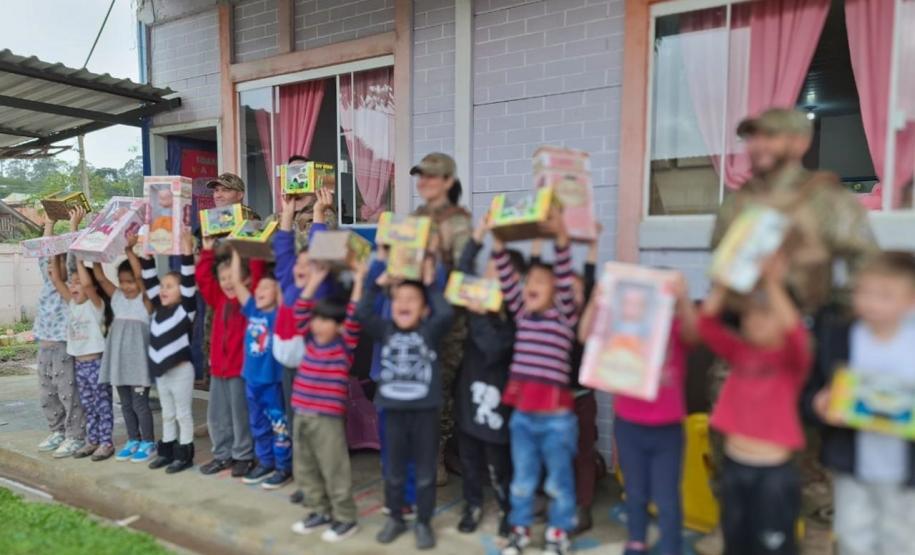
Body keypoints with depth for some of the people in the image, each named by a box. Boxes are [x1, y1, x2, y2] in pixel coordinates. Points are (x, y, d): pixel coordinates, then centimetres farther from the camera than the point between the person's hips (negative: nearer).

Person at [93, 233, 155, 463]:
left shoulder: (145, 299, -8)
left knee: (140, 403, 0)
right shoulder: (116, 297, 8)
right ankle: (133, 441, 25)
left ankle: (148, 443, 12)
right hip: (118, 360, 6)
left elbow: (140, 274, -22)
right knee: (126, 403, 14)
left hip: (138, 359, -6)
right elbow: (100, 277, 2)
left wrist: (129, 250, -26)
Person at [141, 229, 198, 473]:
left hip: (181, 370, -7)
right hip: (160, 371, 7)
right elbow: (149, 282, 10)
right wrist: (146, 256, 4)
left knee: (183, 414, 3)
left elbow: (189, 281, -20)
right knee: (167, 415, 18)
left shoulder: (186, 308, -10)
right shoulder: (159, 309, 8)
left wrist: (187, 253, -27)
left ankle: (185, 454, 11)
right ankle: (166, 451, 28)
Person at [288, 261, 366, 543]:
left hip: (328, 419, -6)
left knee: (334, 471, 3)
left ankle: (345, 518, 18)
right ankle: (321, 511, 33)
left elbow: (353, 319, -18)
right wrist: (314, 282, 6)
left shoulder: (345, 345, -7)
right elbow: (300, 313, 7)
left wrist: (358, 282, -18)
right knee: (305, 470, 16)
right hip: (301, 416, 6)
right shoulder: (310, 341, 7)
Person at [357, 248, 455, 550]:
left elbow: (446, 313, -20)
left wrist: (430, 284, -12)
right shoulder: (385, 330, 3)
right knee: (394, 470, 16)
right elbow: (361, 313, -8)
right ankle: (395, 518, 35)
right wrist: (379, 283, -6)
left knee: (425, 471, 10)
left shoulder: (430, 331, -3)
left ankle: (423, 522, 26)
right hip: (394, 409, 2)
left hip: (425, 410, -2)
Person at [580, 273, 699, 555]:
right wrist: (596, 302, -33)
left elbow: (693, 332, -29)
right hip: (628, 424, 2)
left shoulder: (677, 327, -6)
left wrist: (683, 299, -49)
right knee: (635, 491, 18)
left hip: (667, 428, -2)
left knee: (667, 498, 3)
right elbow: (585, 335, -15)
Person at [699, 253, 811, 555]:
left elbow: (795, 333, -29)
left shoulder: (792, 359, -7)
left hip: (774, 471, -4)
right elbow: (707, 324, -10)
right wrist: (723, 279, -20)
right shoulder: (740, 352, 2)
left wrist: (773, 283, -35)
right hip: (734, 465, 4)